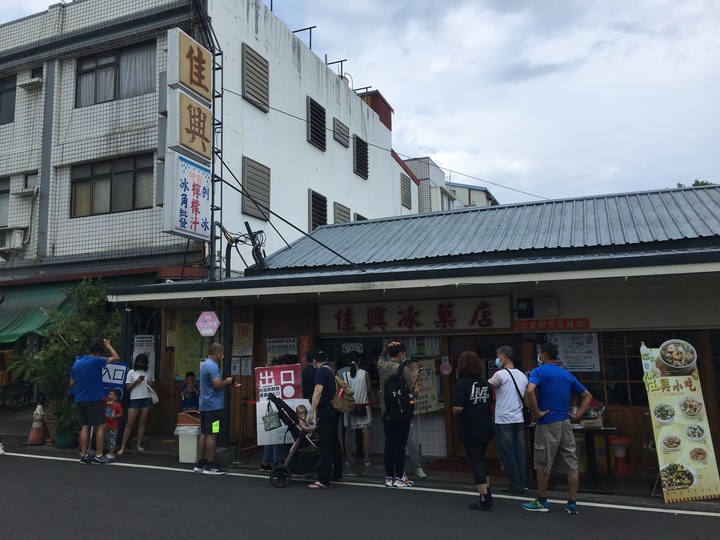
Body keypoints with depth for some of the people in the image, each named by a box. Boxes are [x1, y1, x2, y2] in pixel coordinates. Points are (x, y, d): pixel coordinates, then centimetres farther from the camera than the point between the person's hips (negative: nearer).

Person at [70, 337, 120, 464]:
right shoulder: (96, 361, -14)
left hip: (79, 400, 7)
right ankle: (99, 456, 1)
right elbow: (116, 358, -11)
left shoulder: (77, 362, 8)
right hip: (93, 400, -7)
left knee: (84, 427, 10)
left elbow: (72, 383, 16)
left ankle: (83, 455, 10)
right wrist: (108, 345, 0)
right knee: (100, 426, 1)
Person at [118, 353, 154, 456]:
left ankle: (138, 445, 13)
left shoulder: (148, 372, 10)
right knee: (130, 423, -5)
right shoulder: (131, 372, 2)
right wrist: (137, 381, -13)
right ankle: (123, 447, -1)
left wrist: (150, 383, -2)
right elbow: (128, 388, 0)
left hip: (146, 399, 3)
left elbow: (153, 384, 20)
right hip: (134, 399, -3)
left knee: (142, 422, 5)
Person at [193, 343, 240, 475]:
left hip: (205, 405, 10)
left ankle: (200, 464, 18)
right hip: (213, 406, -10)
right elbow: (217, 384, -26)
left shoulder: (205, 364, 16)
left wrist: (230, 384, 13)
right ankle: (210, 466, 0)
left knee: (204, 434, 13)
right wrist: (227, 381, -7)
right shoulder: (212, 366, -17)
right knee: (212, 435, -5)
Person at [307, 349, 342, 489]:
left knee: (325, 447, -8)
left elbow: (318, 392, -23)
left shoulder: (321, 371, -13)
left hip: (325, 413, -9)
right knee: (334, 442, 17)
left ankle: (324, 480, -7)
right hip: (334, 412, 9)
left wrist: (312, 411, -22)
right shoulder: (331, 370, 14)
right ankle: (337, 473, 27)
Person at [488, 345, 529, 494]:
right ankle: (521, 484, 14)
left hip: (503, 420, -7)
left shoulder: (500, 374, -12)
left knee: (507, 453, 2)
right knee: (519, 452, 10)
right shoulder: (522, 375, 9)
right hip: (519, 419, 7)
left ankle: (515, 485, 6)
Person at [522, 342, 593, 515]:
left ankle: (542, 502, 14)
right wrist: (577, 415, 10)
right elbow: (587, 396, 16)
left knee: (543, 465, 6)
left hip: (547, 424, -5)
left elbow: (530, 390, -26)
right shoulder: (567, 374, 13)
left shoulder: (539, 371, -6)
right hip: (566, 423, 6)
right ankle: (573, 504, 12)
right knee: (571, 465, 8)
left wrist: (536, 413, -15)